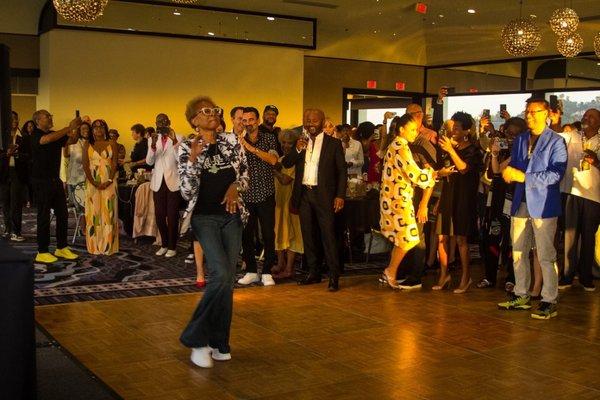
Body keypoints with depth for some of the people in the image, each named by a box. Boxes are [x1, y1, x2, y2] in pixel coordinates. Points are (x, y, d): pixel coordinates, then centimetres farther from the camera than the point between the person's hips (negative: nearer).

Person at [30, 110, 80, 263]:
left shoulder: (56, 135, 11)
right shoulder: (36, 135, -11)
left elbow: (72, 140, 8)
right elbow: (47, 139, -32)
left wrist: (77, 127, -10)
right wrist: (69, 127, -30)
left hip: (55, 180, 7)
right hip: (41, 181, -7)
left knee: (62, 214, 9)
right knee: (44, 216, -2)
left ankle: (61, 248, 20)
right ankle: (42, 252, 5)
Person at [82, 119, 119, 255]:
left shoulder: (112, 144, 6)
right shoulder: (87, 145, 9)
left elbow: (115, 164, -1)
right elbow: (85, 165, 1)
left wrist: (109, 182, -14)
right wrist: (93, 183, -12)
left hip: (109, 183, -1)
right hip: (92, 183, 1)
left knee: (108, 213, -1)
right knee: (93, 213, 1)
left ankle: (108, 246, 3)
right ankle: (94, 246, 6)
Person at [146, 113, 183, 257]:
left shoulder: (177, 138, -3)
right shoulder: (152, 139, 8)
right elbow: (149, 162, -1)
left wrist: (174, 141, -22)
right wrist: (153, 146, -17)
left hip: (173, 181, -4)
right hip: (158, 181, 4)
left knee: (172, 215, -2)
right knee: (159, 214, 6)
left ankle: (172, 247, 9)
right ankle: (164, 245, 20)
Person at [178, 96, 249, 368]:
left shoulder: (231, 141, 5)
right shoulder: (187, 148, -4)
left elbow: (245, 173, 13)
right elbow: (187, 193, -11)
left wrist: (235, 187, -8)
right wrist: (193, 159, -21)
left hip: (232, 216, 4)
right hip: (205, 218, -4)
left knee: (227, 280, 4)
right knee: (220, 275, -19)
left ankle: (218, 342, 16)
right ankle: (196, 337, -3)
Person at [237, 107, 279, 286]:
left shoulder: (268, 138, 2)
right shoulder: (239, 141, 7)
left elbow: (273, 160, -16)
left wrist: (251, 148, -22)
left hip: (265, 194, -2)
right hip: (246, 195, 2)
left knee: (268, 234, 0)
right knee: (246, 235, 5)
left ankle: (267, 272, 10)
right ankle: (251, 271, 18)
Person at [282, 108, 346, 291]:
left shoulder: (333, 143, 0)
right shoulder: (300, 142, 11)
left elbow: (342, 171, -2)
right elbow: (286, 163, 6)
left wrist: (340, 195, -11)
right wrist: (297, 149, -11)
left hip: (323, 195, -5)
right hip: (304, 194, 5)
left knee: (328, 235, -8)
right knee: (308, 235, 11)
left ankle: (334, 276, -5)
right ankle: (313, 272, 20)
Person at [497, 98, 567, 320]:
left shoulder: (556, 142, -5)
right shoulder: (520, 140, 15)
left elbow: (556, 174, -15)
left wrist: (524, 176, -19)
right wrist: (509, 172, -7)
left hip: (543, 205, -6)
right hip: (521, 203, 6)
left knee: (546, 256, -3)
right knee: (518, 253, 11)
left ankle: (549, 302, 4)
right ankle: (521, 296, 23)